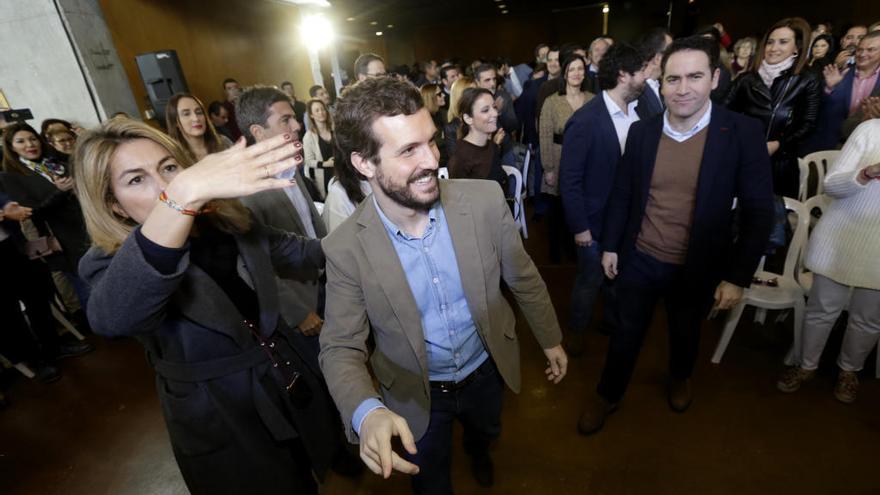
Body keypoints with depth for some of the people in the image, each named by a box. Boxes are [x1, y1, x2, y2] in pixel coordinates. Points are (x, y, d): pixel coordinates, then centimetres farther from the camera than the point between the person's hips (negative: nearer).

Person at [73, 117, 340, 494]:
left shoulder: (230, 225, -7)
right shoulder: (110, 265, -19)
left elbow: (296, 251, 11)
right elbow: (112, 318, -45)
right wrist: (185, 194, -57)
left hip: (295, 391, 4)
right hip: (223, 429, -4)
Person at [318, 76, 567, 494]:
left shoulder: (485, 200, -23)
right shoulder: (346, 248, -26)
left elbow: (523, 278, -8)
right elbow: (340, 347, -19)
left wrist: (550, 340, 5)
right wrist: (368, 413, -38)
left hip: (486, 371, 2)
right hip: (416, 396, -1)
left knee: (486, 432, 35)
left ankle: (478, 452, 72)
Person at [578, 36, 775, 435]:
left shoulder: (743, 133, -14)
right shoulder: (641, 131, -7)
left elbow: (759, 213, -10)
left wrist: (738, 276, -11)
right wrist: (610, 246, 4)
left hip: (697, 268, 0)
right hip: (638, 259, 1)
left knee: (685, 333, 24)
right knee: (626, 333, 15)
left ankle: (680, 378, 56)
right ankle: (607, 394, 38)